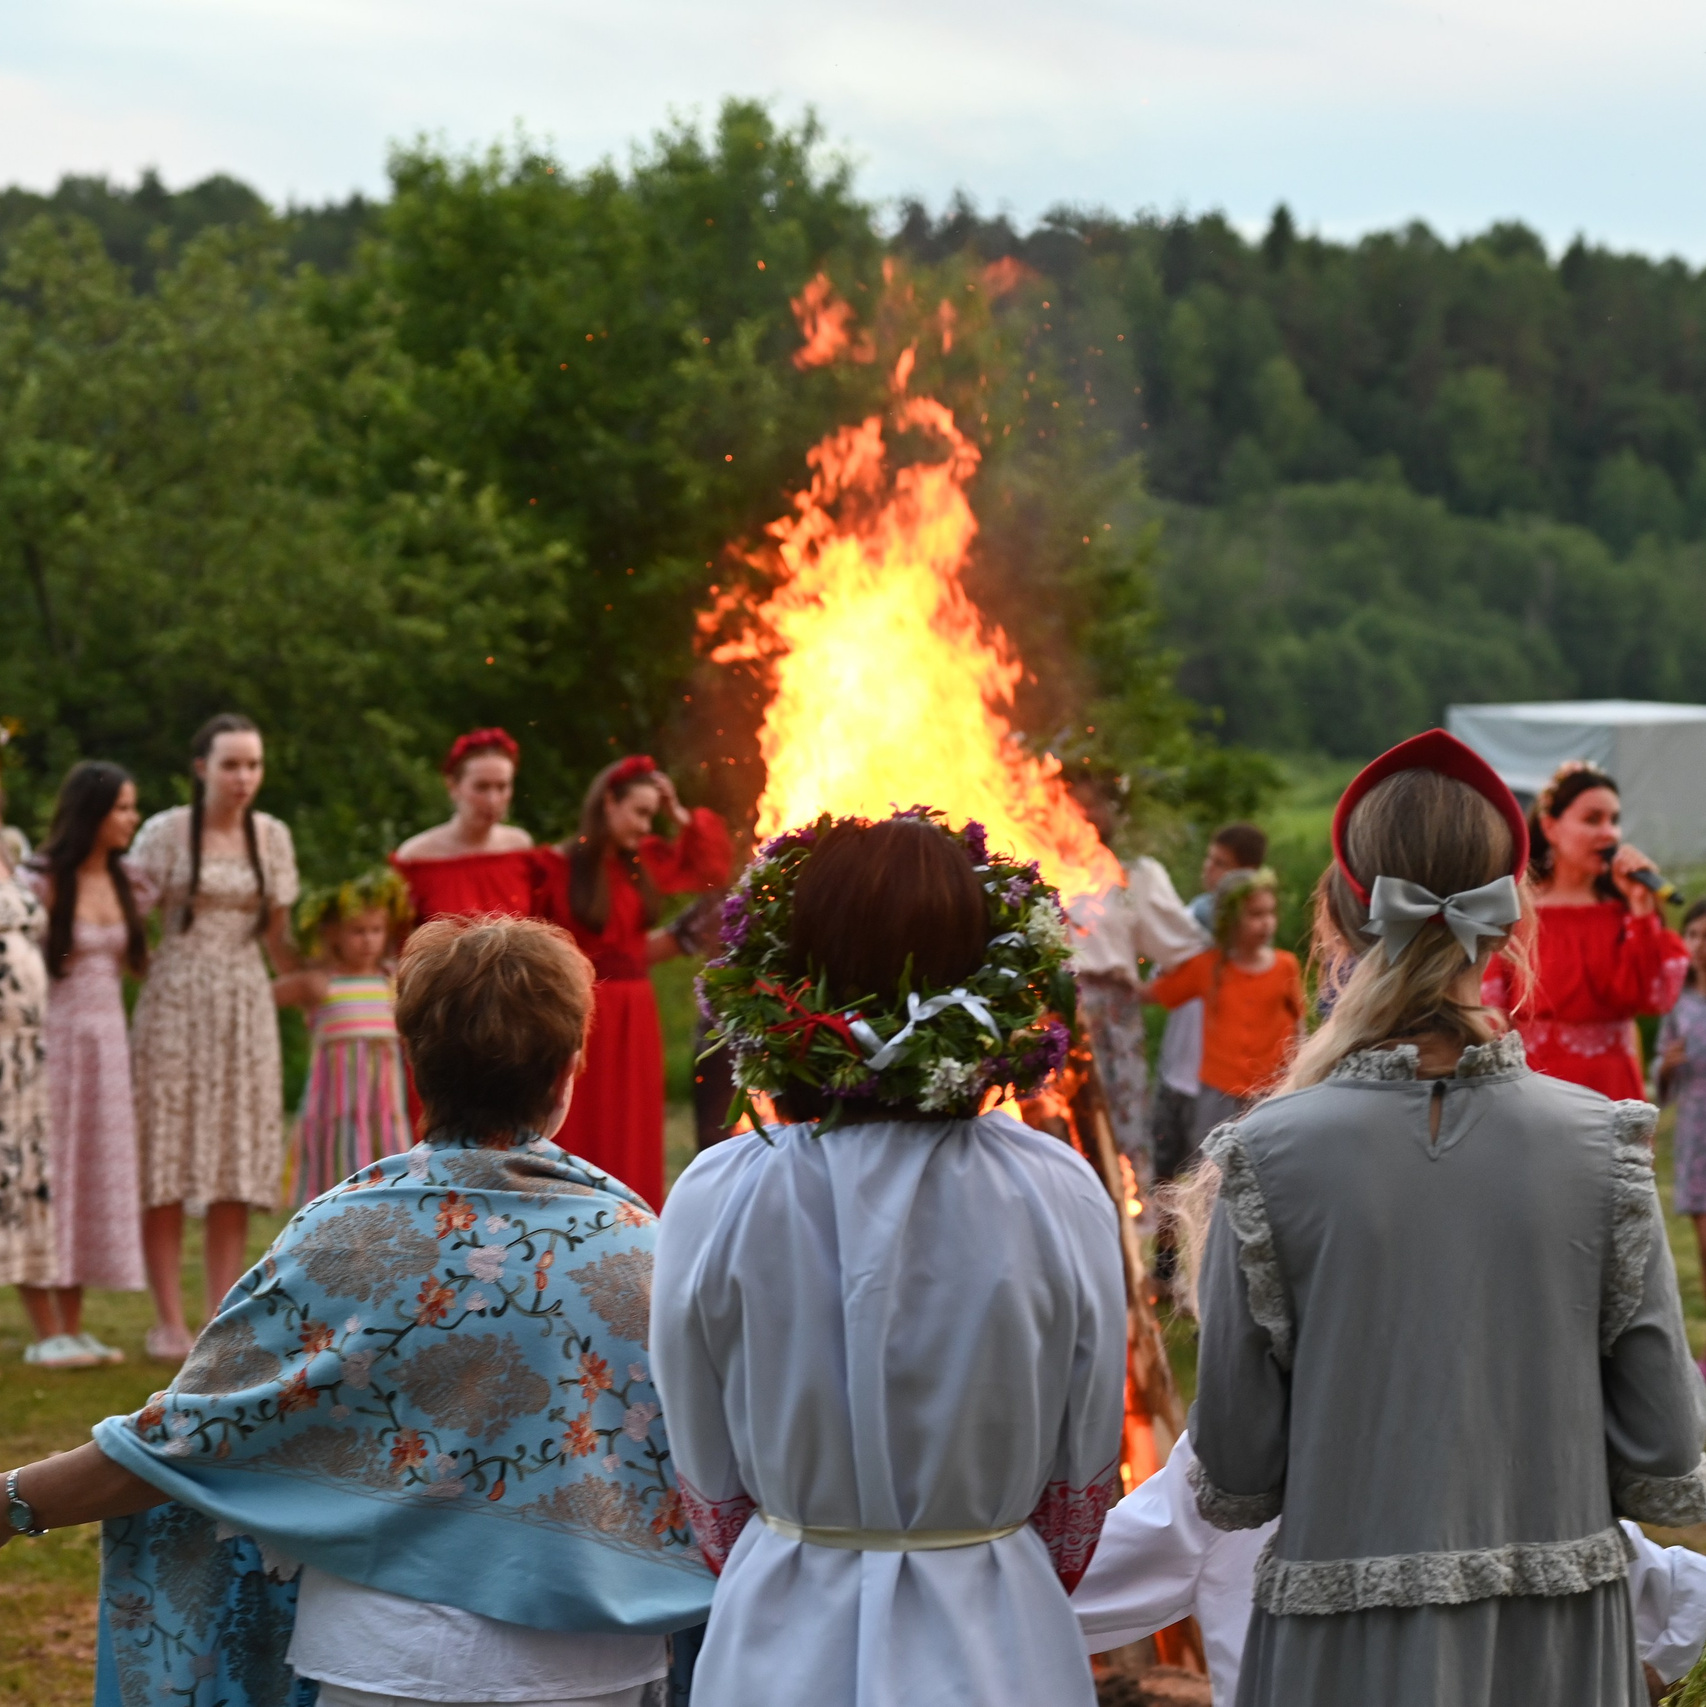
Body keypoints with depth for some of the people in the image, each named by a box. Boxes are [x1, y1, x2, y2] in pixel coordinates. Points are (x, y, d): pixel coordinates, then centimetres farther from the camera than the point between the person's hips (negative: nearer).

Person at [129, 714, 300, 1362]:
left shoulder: (272, 837, 8)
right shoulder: (165, 832, -3)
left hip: (245, 1007, 3)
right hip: (175, 1004, -3)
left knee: (237, 1164, 2)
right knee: (168, 1164, -4)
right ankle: (168, 1321, 0)